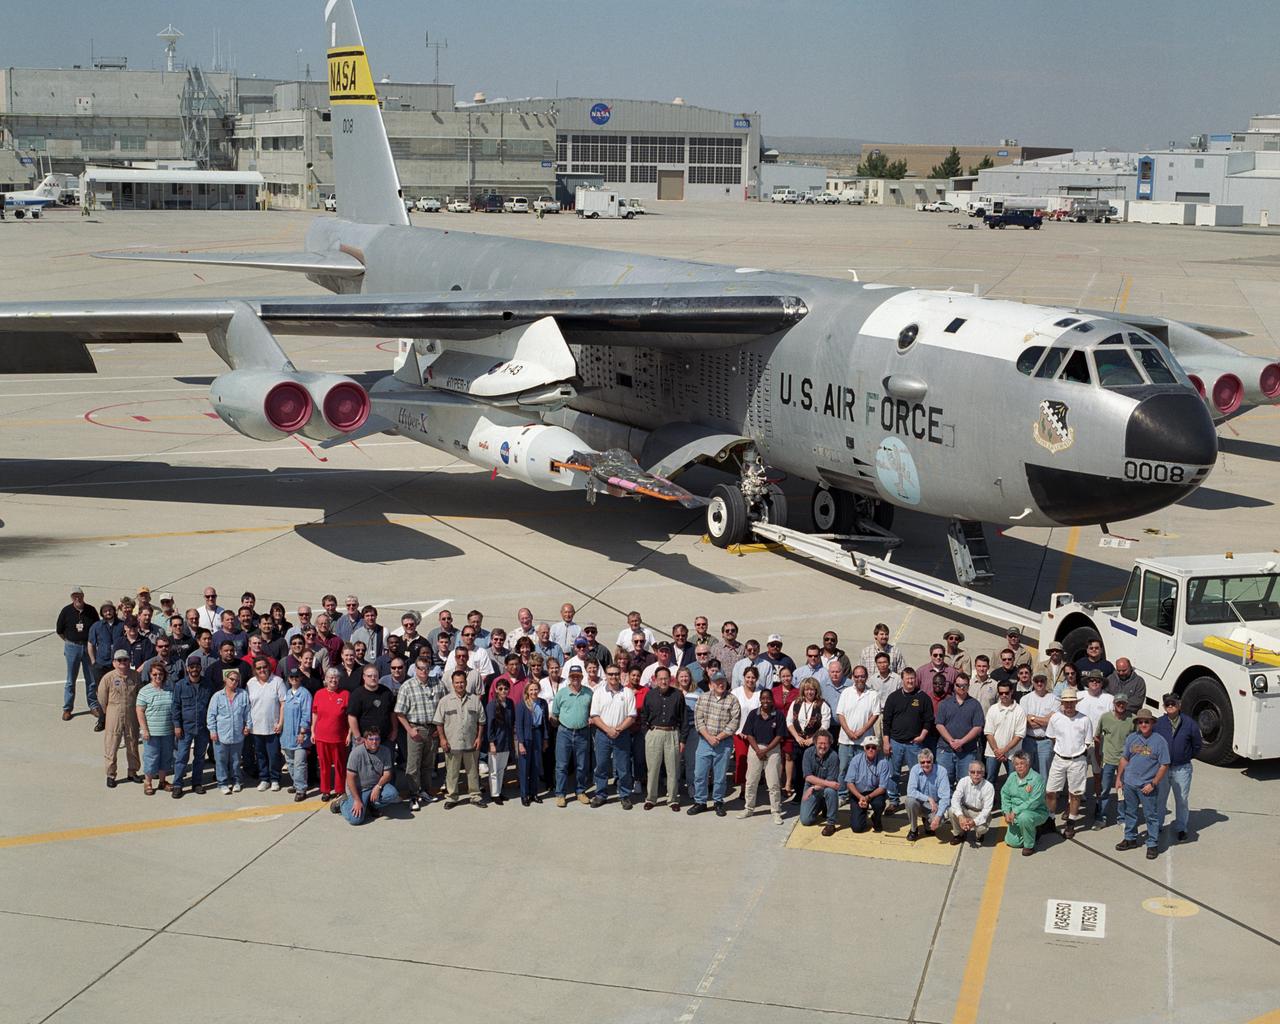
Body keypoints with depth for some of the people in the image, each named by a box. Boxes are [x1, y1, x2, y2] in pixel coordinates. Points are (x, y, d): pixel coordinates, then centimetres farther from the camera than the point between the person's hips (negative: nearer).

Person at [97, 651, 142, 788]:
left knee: (133, 745, 14)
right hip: (113, 719, -3)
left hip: (131, 718, 3)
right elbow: (102, 700, -2)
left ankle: (133, 772, 30)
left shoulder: (135, 676, -1)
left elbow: (140, 695, 11)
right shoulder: (108, 678, -10)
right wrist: (107, 715, 3)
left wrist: (138, 712, 11)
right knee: (111, 747, 3)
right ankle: (110, 775, 16)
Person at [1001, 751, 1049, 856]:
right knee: (1011, 842, 1)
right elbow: (1005, 794, 8)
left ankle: (1029, 846, -16)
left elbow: (1034, 802, -26)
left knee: (1024, 817, -40)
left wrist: (1015, 811, -24)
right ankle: (1033, 831, 29)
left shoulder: (1036, 778, -20)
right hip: (1016, 815, 7)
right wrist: (1007, 812, -7)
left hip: (1037, 812, -7)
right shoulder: (1012, 776, 2)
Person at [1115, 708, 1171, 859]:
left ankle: (1153, 844, 13)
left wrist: (1153, 784, -13)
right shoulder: (1131, 738, 4)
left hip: (1147, 786, -5)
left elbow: (1164, 765, -9)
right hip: (1129, 784, 5)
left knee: (1151, 816, 3)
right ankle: (1130, 839, 30)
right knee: (1130, 813, 16)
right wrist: (1119, 778, 10)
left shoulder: (1159, 741, -10)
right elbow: (1124, 759, 13)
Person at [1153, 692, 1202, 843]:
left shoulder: (1189, 723, -6)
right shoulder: (1159, 723, -3)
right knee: (1159, 798, 10)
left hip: (1182, 769, -1)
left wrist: (1188, 757, 9)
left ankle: (1181, 829, 21)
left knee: (1182, 800, 8)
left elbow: (1197, 744, 5)